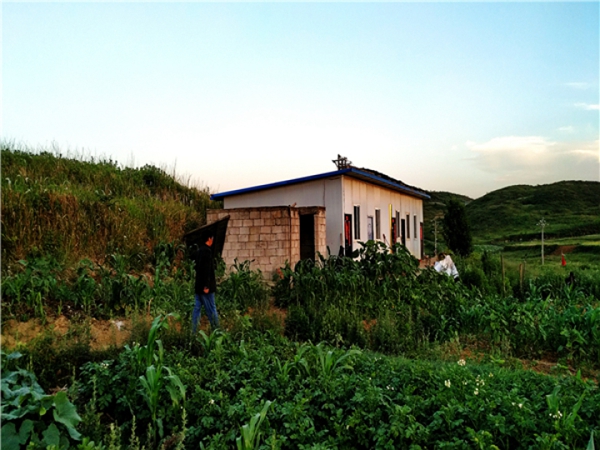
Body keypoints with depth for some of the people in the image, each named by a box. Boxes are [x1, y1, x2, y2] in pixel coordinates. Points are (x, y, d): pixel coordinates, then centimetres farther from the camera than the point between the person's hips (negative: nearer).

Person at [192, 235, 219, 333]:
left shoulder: (199, 251, 13)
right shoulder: (207, 251, -15)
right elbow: (207, 269, -21)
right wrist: (206, 286, -21)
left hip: (198, 286, 9)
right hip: (205, 286, -8)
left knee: (197, 309, 9)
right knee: (211, 309, -1)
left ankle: (193, 332, 10)